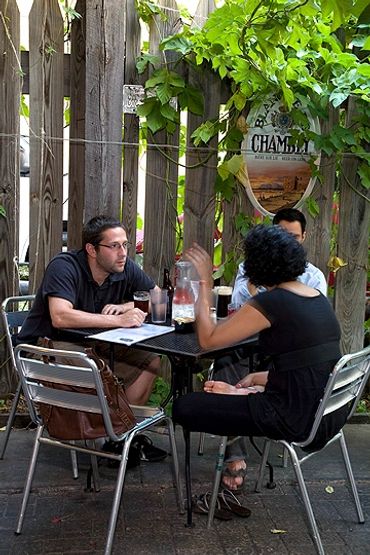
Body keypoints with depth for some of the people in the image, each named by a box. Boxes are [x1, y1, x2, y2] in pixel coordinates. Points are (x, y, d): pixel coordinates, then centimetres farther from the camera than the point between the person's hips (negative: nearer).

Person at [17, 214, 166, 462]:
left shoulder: (125, 268, -3)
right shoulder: (64, 267, -21)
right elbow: (60, 317, -36)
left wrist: (126, 306, -14)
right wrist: (118, 321, -34)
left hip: (92, 344, 7)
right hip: (47, 346, -7)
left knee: (152, 359, -7)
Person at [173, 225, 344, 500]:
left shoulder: (270, 302, -17)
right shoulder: (319, 298, 8)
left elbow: (208, 339, -11)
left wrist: (205, 283, -4)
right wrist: (258, 378, 15)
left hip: (298, 418, -9)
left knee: (184, 408, -2)